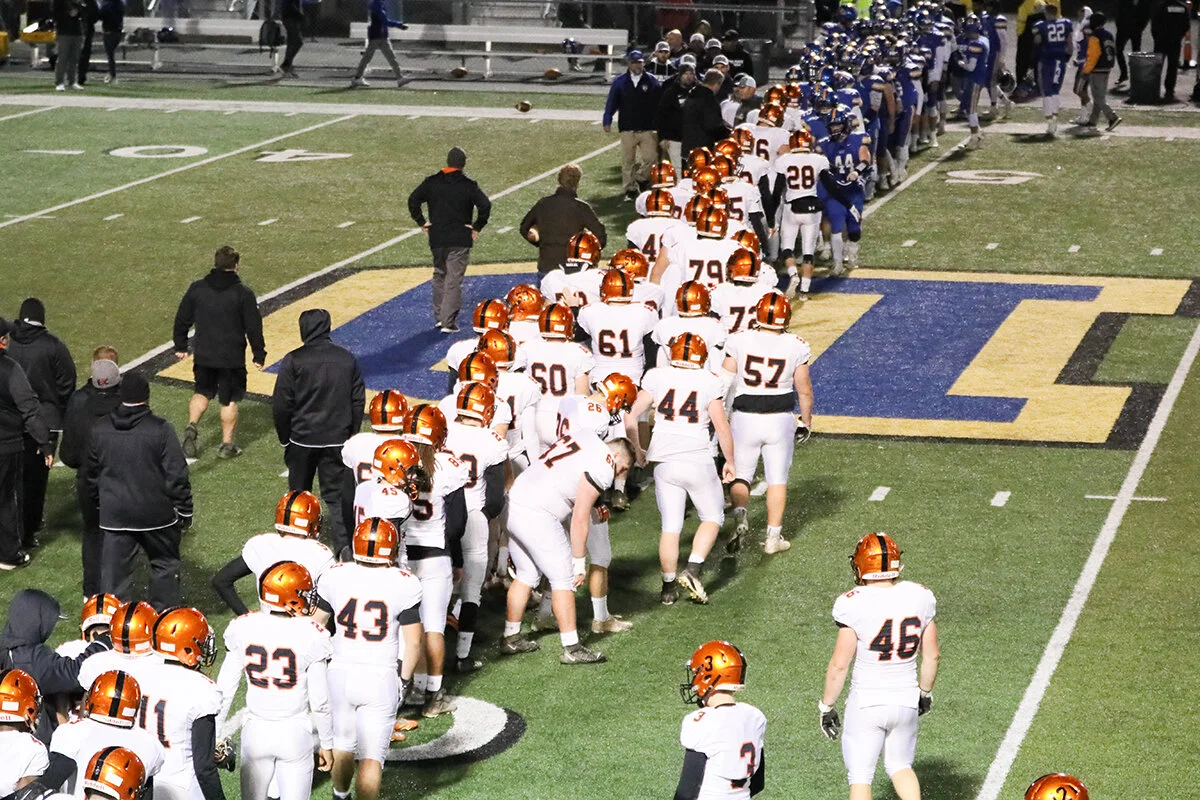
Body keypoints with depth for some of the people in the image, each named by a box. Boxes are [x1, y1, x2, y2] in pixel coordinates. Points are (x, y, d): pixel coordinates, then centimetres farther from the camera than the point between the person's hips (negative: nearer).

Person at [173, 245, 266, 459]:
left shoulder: (197, 288, -2)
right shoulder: (243, 293, -11)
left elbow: (182, 319, 6)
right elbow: (253, 327, -8)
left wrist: (180, 346, 19)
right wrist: (259, 355, 3)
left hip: (203, 355, 3)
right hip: (232, 358, -3)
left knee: (202, 393, 21)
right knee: (229, 401, 9)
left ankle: (192, 426, -2)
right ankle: (227, 444, 14)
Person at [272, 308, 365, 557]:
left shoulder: (293, 361, -11)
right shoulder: (347, 359, 0)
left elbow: (281, 405, -8)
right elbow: (358, 401, 6)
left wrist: (284, 437, 5)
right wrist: (351, 433, 16)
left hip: (302, 439, -2)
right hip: (338, 440, 2)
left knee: (299, 492, 16)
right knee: (337, 495, 6)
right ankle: (343, 544, -4)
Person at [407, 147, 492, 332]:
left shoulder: (431, 182, 2)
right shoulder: (469, 185, -6)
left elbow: (413, 200, -2)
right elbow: (485, 205, -15)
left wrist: (422, 222, 5)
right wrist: (477, 227, -5)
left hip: (436, 238, 3)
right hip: (460, 240, -3)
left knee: (439, 275, 20)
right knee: (454, 280, -2)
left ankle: (439, 316, 23)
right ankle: (448, 322, -6)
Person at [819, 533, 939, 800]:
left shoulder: (855, 605, -18)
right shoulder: (919, 598, -6)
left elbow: (839, 664, -13)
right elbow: (931, 656, 4)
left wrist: (826, 706, 0)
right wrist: (925, 693, 21)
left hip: (866, 702, -4)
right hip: (906, 700, 4)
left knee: (860, 775, 10)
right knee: (900, 766, 23)